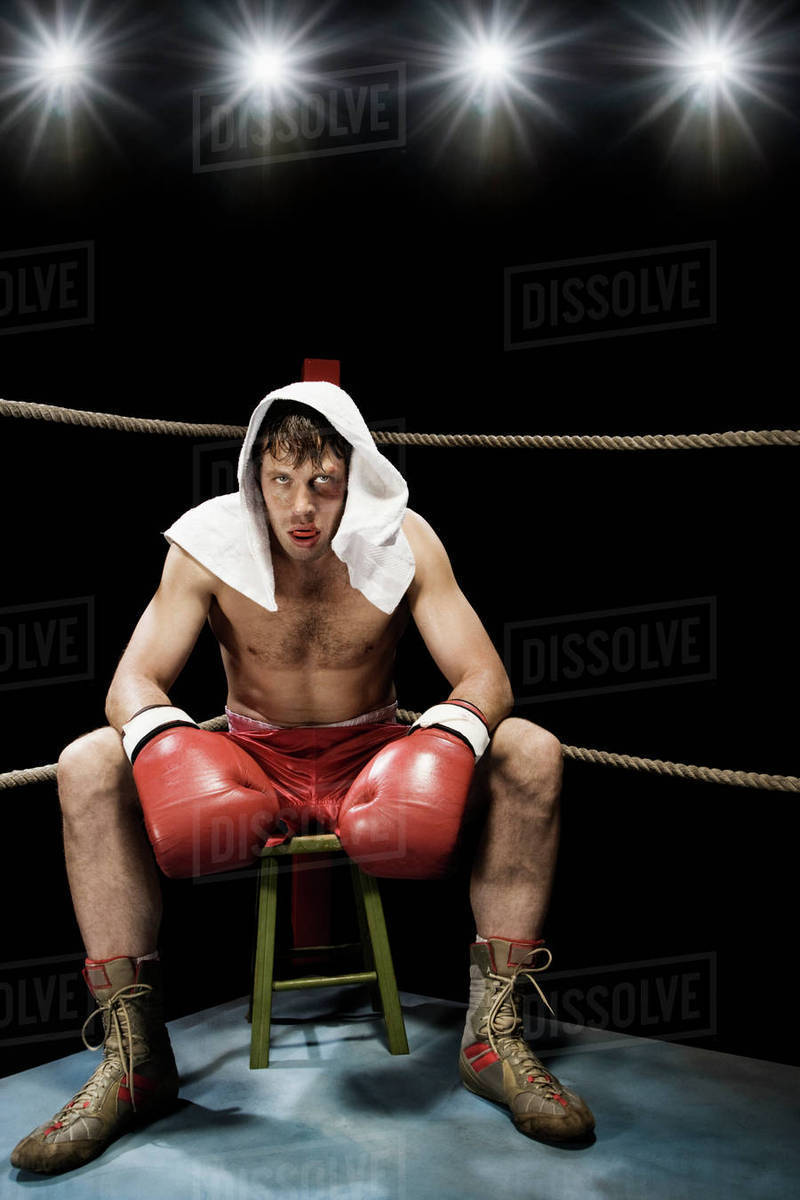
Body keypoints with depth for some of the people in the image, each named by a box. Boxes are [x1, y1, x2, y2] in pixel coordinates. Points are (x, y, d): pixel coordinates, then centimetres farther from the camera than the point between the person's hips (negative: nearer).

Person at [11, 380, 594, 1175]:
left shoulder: (404, 542, -12)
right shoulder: (208, 543, -13)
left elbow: (484, 677, -16)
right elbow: (134, 681, -15)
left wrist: (448, 742, -39)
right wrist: (160, 745, -39)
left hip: (373, 764, 0)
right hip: (251, 767, 0)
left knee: (529, 752, -26)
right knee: (89, 767, -25)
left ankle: (494, 1035, -21)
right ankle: (134, 1056, -21)